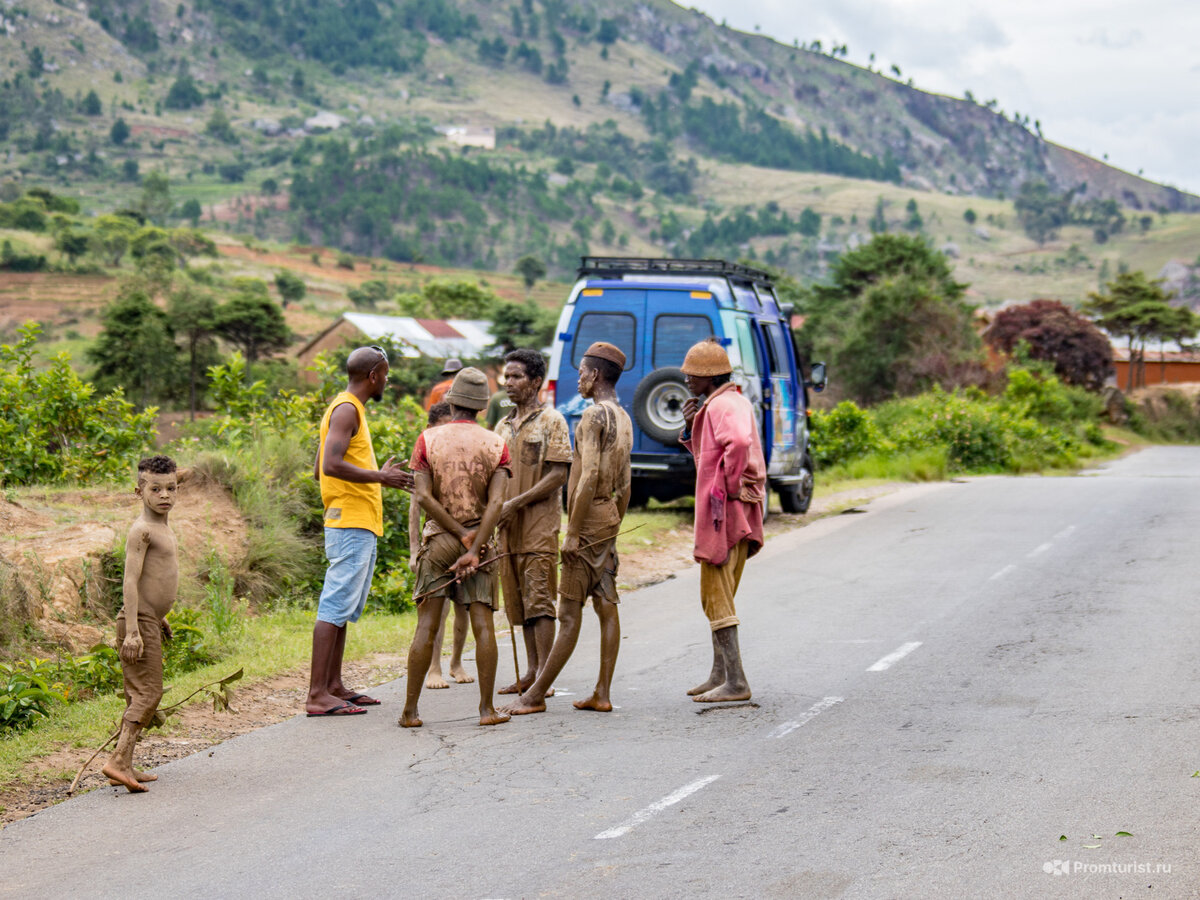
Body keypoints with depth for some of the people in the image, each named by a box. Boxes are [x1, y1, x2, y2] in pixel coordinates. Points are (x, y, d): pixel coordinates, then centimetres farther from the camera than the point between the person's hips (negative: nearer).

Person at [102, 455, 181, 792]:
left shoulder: (162, 526, 15)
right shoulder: (141, 530, -15)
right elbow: (131, 580, -20)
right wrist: (132, 631, -25)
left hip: (150, 622, 10)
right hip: (140, 623, -10)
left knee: (140, 696, 10)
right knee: (147, 692, -12)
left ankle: (125, 766, 14)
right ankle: (118, 761, -15)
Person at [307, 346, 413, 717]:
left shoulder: (351, 409, 20)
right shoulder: (346, 410, -11)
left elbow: (319, 470, 22)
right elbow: (331, 465, -23)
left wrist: (378, 476, 22)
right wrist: (378, 477, -16)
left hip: (360, 525, 11)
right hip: (351, 523, -11)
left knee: (345, 607, 13)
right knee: (336, 605, -12)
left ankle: (334, 686, 18)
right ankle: (317, 694, -13)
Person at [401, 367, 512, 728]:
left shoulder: (428, 439, -1)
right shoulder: (496, 445, 0)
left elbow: (424, 497, -10)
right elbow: (495, 502, -10)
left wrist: (462, 535, -8)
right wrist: (474, 548, -13)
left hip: (438, 539, 0)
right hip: (479, 541, 0)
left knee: (426, 626, 1)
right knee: (483, 624, 1)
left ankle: (410, 710, 0)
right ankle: (487, 709, -1)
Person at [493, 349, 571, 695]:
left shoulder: (551, 421, -4)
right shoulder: (503, 426, 16)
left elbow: (558, 475, -11)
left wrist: (516, 504, -16)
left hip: (539, 524, -7)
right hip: (509, 527, 7)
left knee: (539, 600, -8)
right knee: (520, 602, 9)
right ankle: (531, 673, 15)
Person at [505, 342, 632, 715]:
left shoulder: (593, 416, -15)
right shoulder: (623, 419, 14)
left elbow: (589, 477, -23)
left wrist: (573, 531, -21)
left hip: (589, 520, -9)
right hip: (608, 518, 9)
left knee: (570, 612, -7)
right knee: (606, 606, 6)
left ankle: (535, 695, -4)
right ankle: (602, 694, 6)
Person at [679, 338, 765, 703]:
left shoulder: (723, 405, -15)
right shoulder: (729, 402, 18)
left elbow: (739, 443, -37)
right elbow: (707, 454, 26)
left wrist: (727, 485, -24)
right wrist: (690, 428, 9)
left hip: (724, 510, -11)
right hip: (721, 511, 11)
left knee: (717, 597, -7)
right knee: (717, 597, 17)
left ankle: (736, 683, -6)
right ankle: (720, 674, 24)